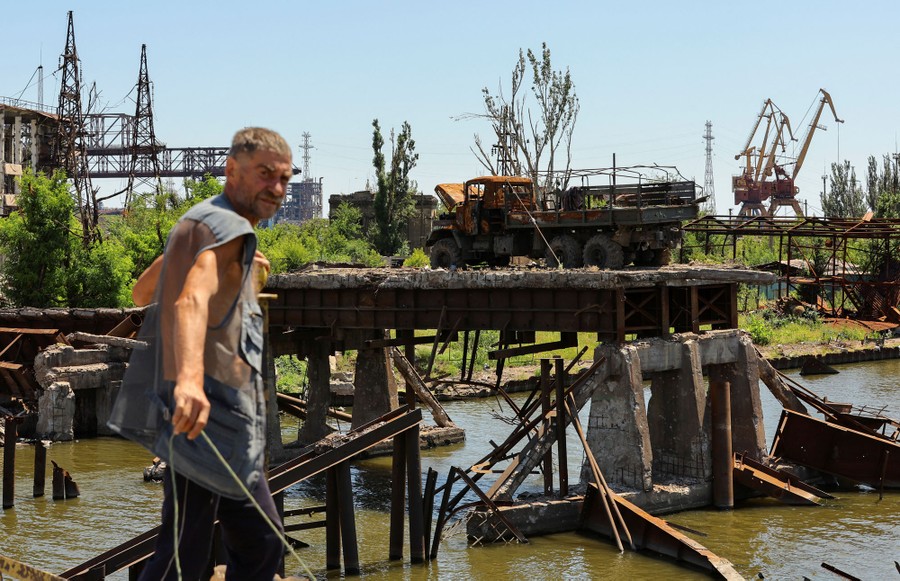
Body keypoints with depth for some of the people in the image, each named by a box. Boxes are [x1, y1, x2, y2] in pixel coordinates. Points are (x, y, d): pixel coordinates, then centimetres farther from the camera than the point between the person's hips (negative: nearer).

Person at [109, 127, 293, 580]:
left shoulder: (199, 221, 19)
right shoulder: (227, 225, -13)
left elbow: (141, 292, 30)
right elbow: (191, 300, -32)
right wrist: (189, 376, -51)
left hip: (224, 424, 11)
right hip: (208, 416, -11)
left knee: (261, 545, 16)